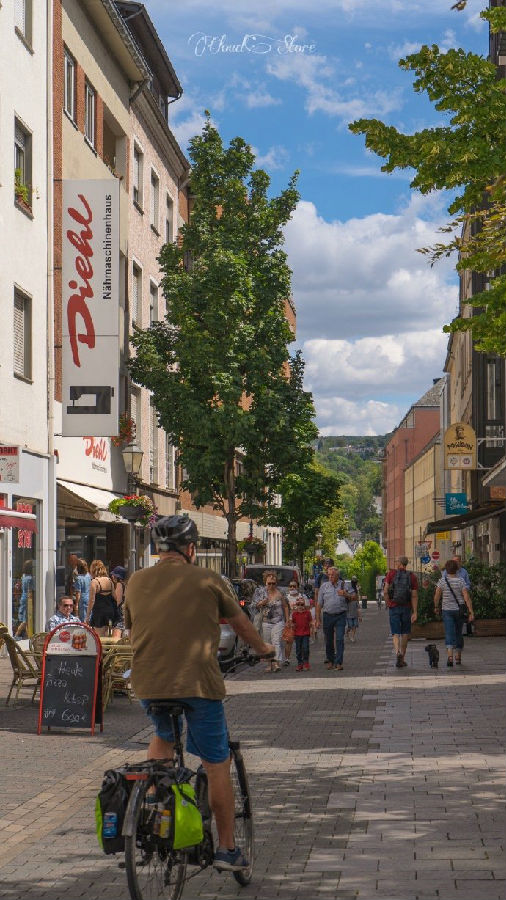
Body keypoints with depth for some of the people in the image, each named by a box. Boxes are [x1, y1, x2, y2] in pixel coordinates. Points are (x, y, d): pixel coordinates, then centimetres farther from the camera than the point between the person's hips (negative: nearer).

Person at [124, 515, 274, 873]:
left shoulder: (136, 581, 8)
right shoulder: (207, 580, 0)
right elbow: (241, 623, 13)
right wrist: (263, 648, 32)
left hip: (148, 683, 4)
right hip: (198, 681, -4)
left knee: (164, 735, 34)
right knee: (217, 765, 8)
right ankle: (227, 849, 12)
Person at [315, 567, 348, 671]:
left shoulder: (344, 585, 3)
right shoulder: (324, 586, 7)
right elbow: (319, 604, 8)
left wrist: (345, 595, -18)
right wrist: (318, 619, 5)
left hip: (340, 616, -2)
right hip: (328, 616, 2)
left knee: (339, 639, -11)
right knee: (329, 640, 8)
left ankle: (338, 662, -9)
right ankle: (330, 660, 25)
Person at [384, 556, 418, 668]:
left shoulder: (391, 573, -3)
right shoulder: (412, 577, -1)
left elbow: (385, 592, -6)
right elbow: (414, 596, -4)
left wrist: (388, 604, 9)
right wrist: (415, 612, -2)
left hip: (393, 608, -1)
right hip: (406, 608, 1)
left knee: (395, 633, 1)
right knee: (405, 633, 13)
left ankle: (398, 652, -26)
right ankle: (402, 659, 19)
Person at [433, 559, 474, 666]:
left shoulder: (442, 581, -7)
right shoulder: (460, 581, -7)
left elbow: (436, 596, -7)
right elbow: (466, 597, -13)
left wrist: (436, 607, 11)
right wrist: (471, 612, -12)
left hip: (447, 610, -1)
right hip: (459, 609, 1)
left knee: (449, 634, -5)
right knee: (458, 633, 17)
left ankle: (450, 656, -26)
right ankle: (458, 658, 25)